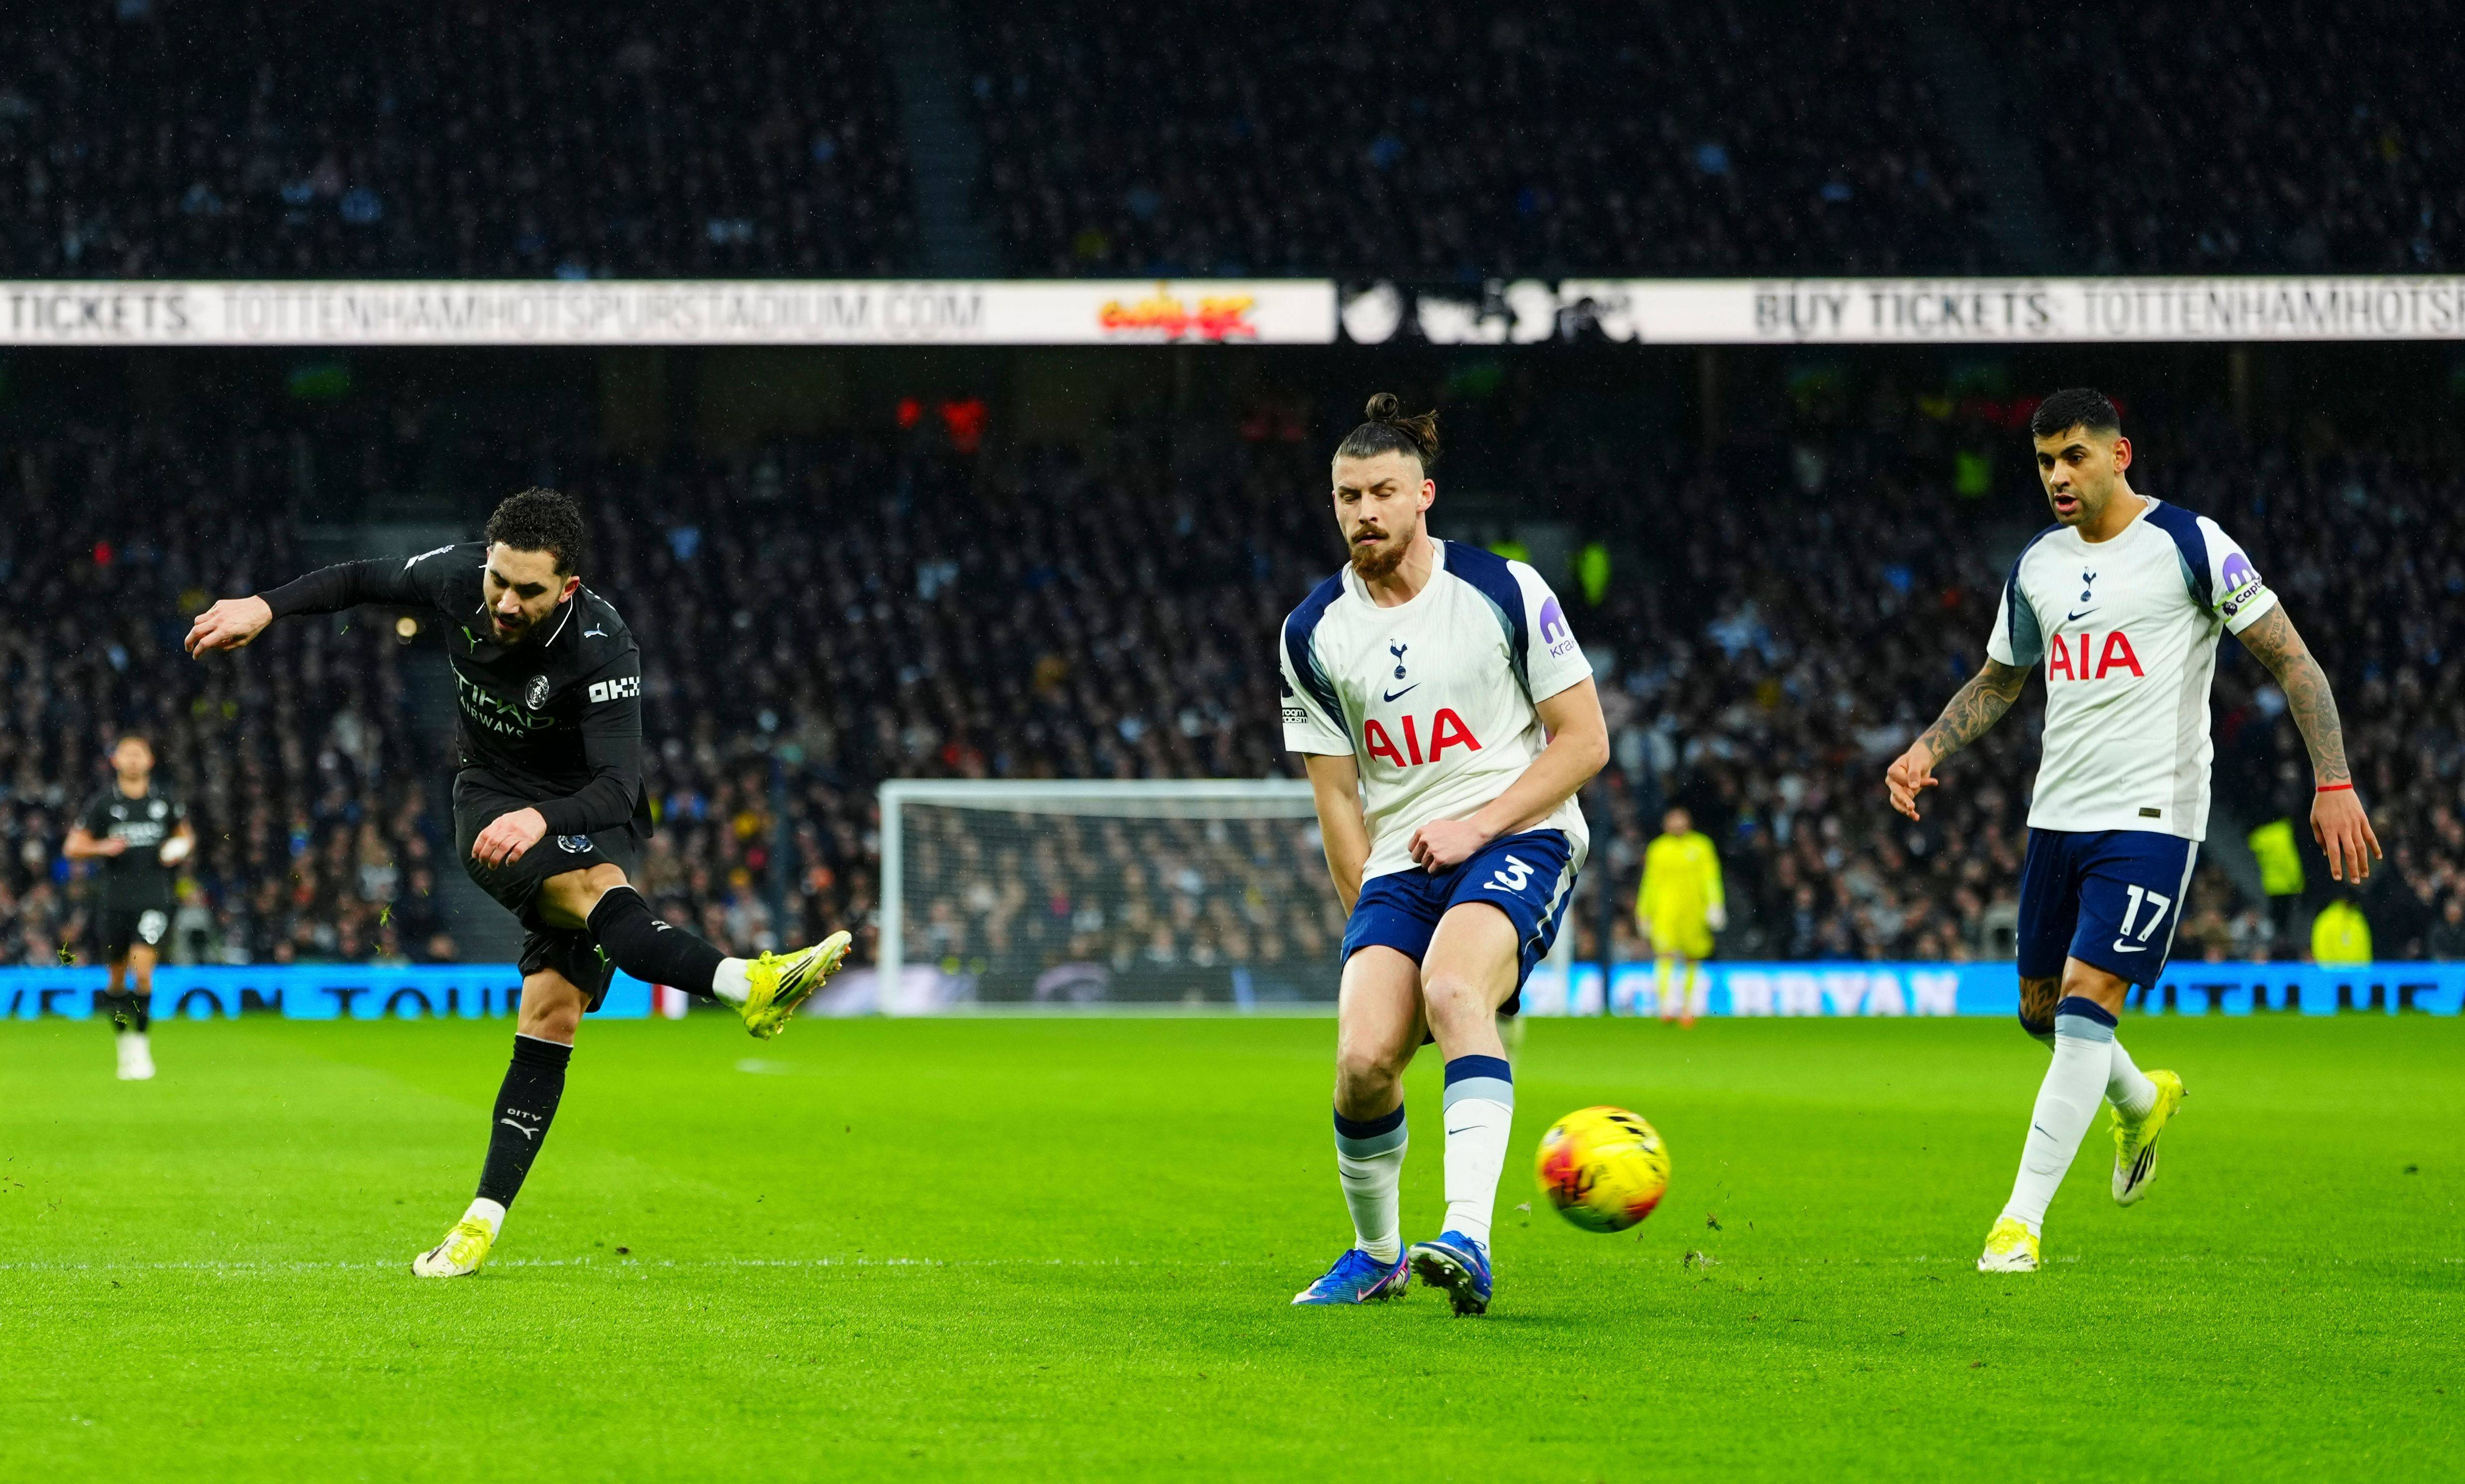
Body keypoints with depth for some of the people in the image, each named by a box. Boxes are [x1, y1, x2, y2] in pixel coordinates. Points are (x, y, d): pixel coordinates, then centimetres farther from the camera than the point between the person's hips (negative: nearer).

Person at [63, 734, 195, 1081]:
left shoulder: (165, 803, 5)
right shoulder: (102, 805, 0)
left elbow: (186, 835, 23)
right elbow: (72, 848, 1)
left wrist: (180, 849, 0)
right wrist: (103, 848, -17)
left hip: (154, 899, 0)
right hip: (114, 901, 1)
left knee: (142, 969, -16)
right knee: (118, 978, 8)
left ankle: (140, 1043, -8)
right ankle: (122, 1034, 31)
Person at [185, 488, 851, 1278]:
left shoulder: (603, 650, -28)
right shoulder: (458, 577, -16)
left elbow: (617, 789, -36)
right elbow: (365, 578, 6)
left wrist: (543, 819, -54)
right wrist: (266, 607, -4)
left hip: (584, 821, -1)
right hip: (492, 798, 1)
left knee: (552, 1016, -12)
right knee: (597, 891, -32)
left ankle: (485, 1219, -7)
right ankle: (748, 985, -47)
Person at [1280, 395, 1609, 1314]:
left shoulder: (1504, 591, -3)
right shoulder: (1312, 634, 6)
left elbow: (1584, 740, -1)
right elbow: (1337, 795, 9)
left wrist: (1479, 824, -11)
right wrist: (1371, 919, 1)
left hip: (1518, 836, -3)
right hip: (1397, 862, 3)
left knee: (1452, 988, -34)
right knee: (1364, 1058, -17)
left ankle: (1467, 1238, -44)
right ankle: (1377, 1254, 11)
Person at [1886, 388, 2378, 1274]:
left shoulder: (2189, 544, -8)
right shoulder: (2037, 566, 10)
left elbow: (2292, 661, -7)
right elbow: (1997, 684, 24)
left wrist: (2334, 784, -15)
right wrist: (1927, 750, 5)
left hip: (2151, 817, -7)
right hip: (2058, 816, 7)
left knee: (2087, 999, -17)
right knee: (2041, 1008, 13)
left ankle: (2021, 1222, -15)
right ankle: (2142, 1101, 46)